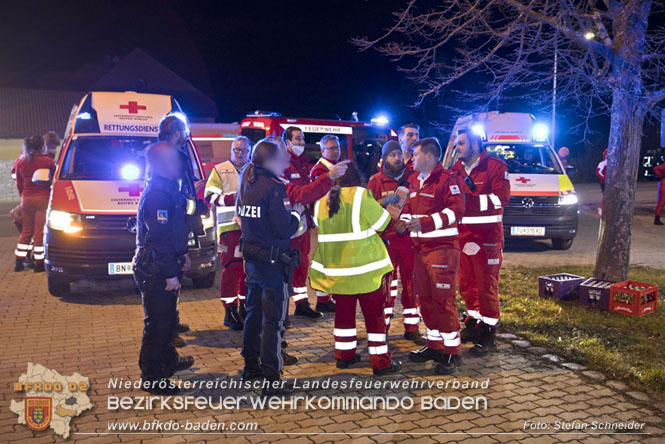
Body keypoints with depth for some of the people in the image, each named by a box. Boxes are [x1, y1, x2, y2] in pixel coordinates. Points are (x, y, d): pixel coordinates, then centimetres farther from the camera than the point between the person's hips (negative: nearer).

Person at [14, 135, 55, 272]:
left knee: (26, 230, 14)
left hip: (27, 198, 4)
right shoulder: (48, 161, -7)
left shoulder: (21, 162, 4)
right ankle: (39, 263, 2)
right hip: (43, 198, -4)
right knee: (40, 231, -1)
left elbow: (19, 184, 11)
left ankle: (19, 262, 16)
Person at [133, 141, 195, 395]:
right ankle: (151, 377, 8)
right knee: (158, 323, -2)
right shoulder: (158, 194, -21)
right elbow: (159, 238, -24)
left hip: (164, 267, 10)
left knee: (168, 318, 23)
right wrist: (170, 274, -22)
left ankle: (168, 360, 40)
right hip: (155, 270, -10)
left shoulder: (169, 190, 12)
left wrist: (181, 255, 22)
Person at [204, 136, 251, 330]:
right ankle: (230, 312, -1)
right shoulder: (220, 170, 5)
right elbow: (210, 196, -2)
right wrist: (232, 198, -16)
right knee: (231, 268, -7)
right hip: (230, 227, -4)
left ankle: (243, 306, 19)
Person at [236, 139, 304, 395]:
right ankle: (270, 378, 0)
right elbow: (283, 230, -21)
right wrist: (296, 214, -1)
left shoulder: (247, 182, 6)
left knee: (254, 313, 20)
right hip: (272, 261, -8)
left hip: (251, 258, 8)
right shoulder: (274, 187, -18)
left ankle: (250, 366, 31)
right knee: (273, 320, -3)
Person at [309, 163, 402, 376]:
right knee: (374, 313, 3)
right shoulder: (361, 195, -13)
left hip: (335, 266, 5)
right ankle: (380, 361, 7)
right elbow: (381, 222, -7)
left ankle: (344, 354, 26)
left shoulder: (322, 200, 3)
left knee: (344, 310, 18)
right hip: (365, 266, -5)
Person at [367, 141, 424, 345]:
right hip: (386, 238, -1)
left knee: (411, 282, 3)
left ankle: (412, 327, 11)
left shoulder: (412, 177, 9)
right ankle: (382, 326, 12)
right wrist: (385, 202, -17)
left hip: (409, 236, 1)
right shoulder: (375, 181, 6)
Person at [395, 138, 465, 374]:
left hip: (442, 248, -9)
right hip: (420, 248, 9)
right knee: (425, 298, 13)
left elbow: (456, 209, -18)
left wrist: (425, 223, -24)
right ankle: (434, 345, 25)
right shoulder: (414, 181, 17)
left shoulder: (446, 179, -9)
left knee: (443, 299, -8)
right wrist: (404, 221, 4)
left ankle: (452, 351, 0)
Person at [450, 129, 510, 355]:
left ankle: (488, 333, 4)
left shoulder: (496, 167, -7)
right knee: (466, 283, 12)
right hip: (462, 234, 6)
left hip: (487, 236, -6)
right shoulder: (455, 170, 13)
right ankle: (473, 322, 27)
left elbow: (501, 199, -19)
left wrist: (469, 200, -26)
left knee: (487, 284, -3)